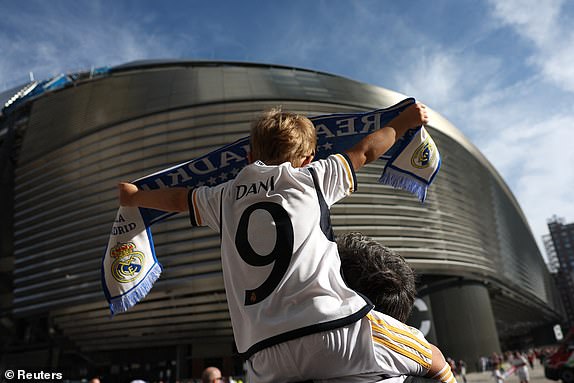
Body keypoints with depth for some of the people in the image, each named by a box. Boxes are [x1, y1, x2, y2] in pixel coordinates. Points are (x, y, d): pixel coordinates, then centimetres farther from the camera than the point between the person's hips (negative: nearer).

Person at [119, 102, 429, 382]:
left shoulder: (225, 196, 16)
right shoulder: (313, 176, 9)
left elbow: (177, 199, 32)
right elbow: (365, 151, 21)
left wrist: (133, 197, 52)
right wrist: (404, 121, 39)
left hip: (267, 356, 3)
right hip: (332, 329, -2)